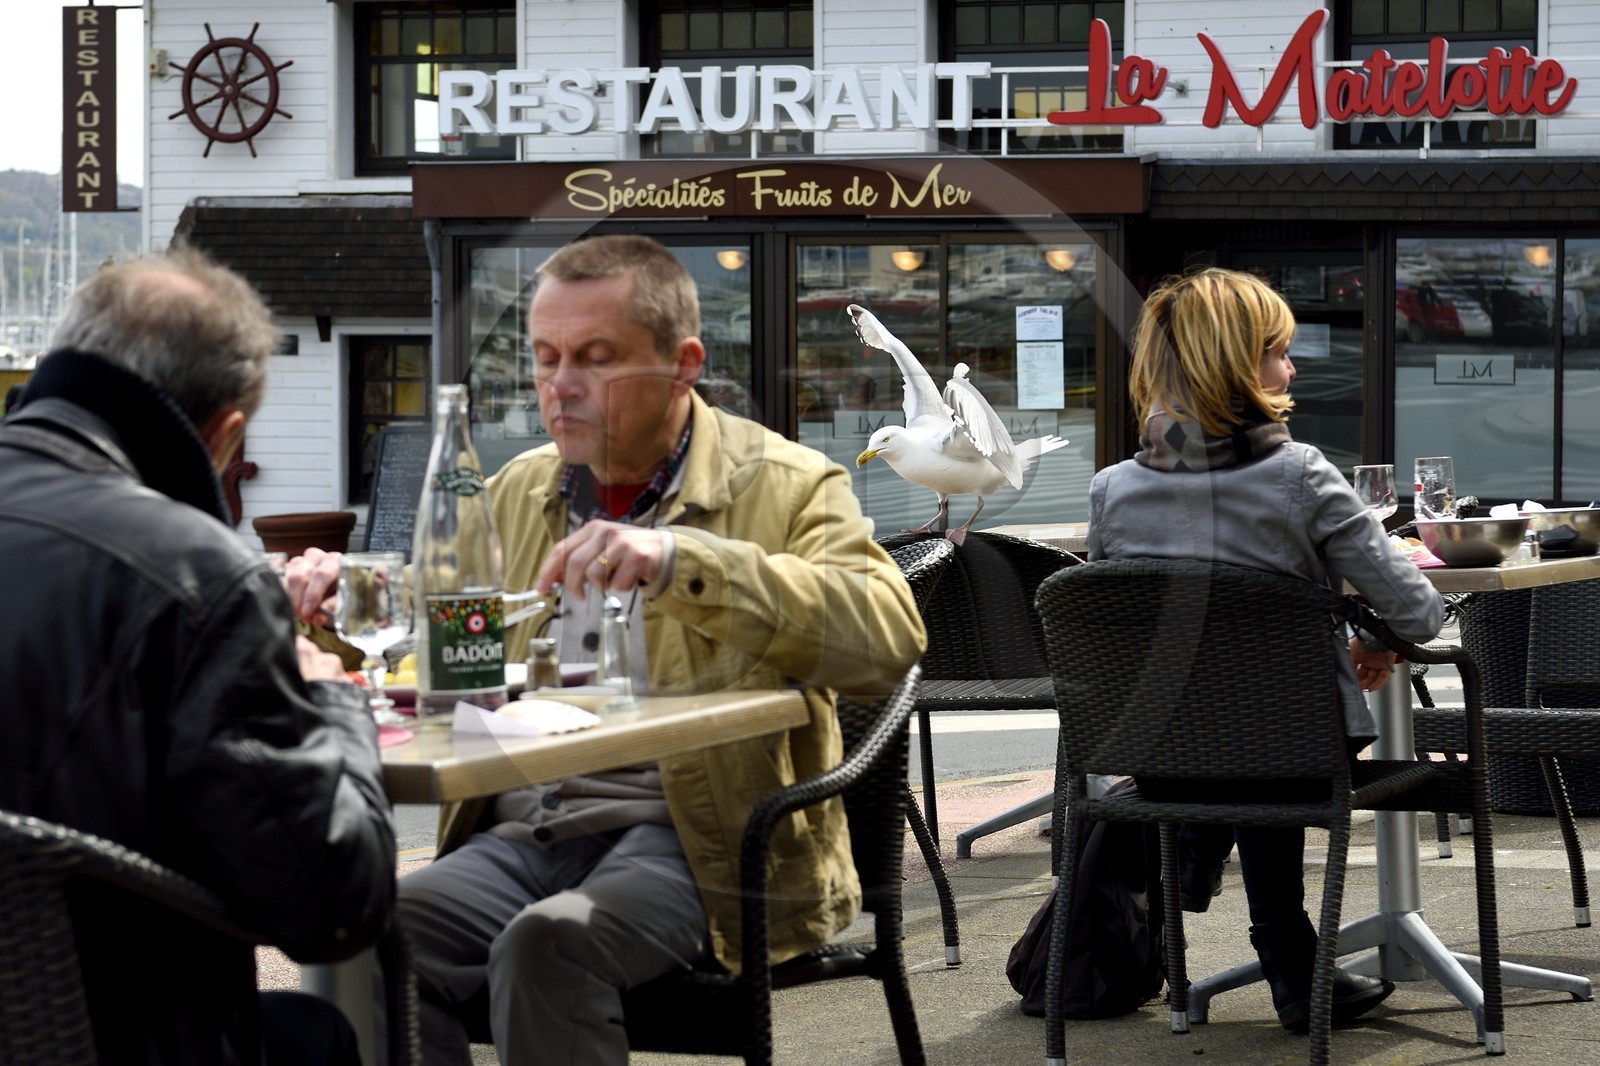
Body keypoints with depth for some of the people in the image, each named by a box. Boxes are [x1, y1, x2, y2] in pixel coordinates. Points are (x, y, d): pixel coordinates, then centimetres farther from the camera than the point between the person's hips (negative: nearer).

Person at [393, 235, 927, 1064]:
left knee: (547, 943, -34)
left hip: (688, 840, -5)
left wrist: (681, 559, -26)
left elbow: (890, 636, -17)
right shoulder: (518, 490, 20)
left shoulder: (784, 486, 2)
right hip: (523, 830, 5)